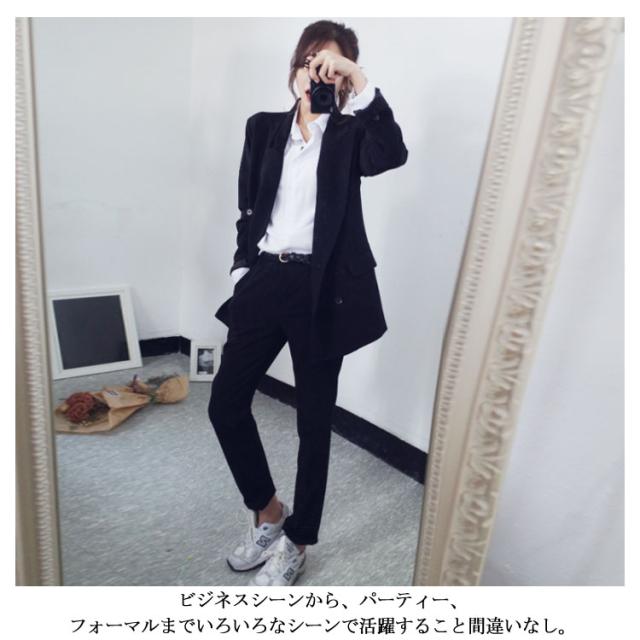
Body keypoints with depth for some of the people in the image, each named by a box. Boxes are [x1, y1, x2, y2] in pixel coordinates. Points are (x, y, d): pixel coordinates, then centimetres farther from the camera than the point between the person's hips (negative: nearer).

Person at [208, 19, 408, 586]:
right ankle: (267, 512, 28)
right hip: (265, 279, 4)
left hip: (321, 289, -3)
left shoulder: (349, 134, 6)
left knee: (314, 421, 4)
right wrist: (243, 270, 6)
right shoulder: (263, 128, 15)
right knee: (226, 403, 3)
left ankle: (297, 543, 27)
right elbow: (249, 210, 15)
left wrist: (359, 84, -17)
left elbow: (392, 154, -17)